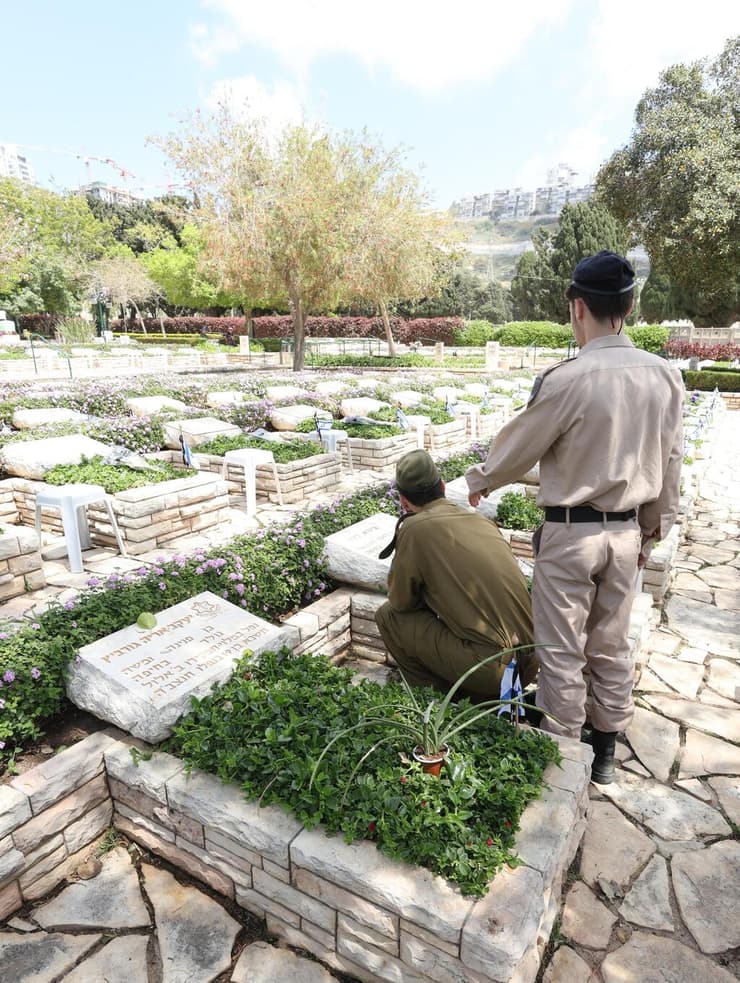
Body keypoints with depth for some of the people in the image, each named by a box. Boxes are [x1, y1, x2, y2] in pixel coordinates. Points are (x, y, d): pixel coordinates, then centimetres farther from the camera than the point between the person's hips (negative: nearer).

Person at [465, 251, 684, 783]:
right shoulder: (665, 376, -1)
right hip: (627, 532, 6)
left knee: (562, 652, 10)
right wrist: (652, 529, 19)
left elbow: (518, 446, -8)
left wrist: (479, 481, 12)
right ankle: (605, 751, 36)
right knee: (612, 647, 20)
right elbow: (671, 462, 7)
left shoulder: (567, 379, -20)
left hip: (571, 533, -6)